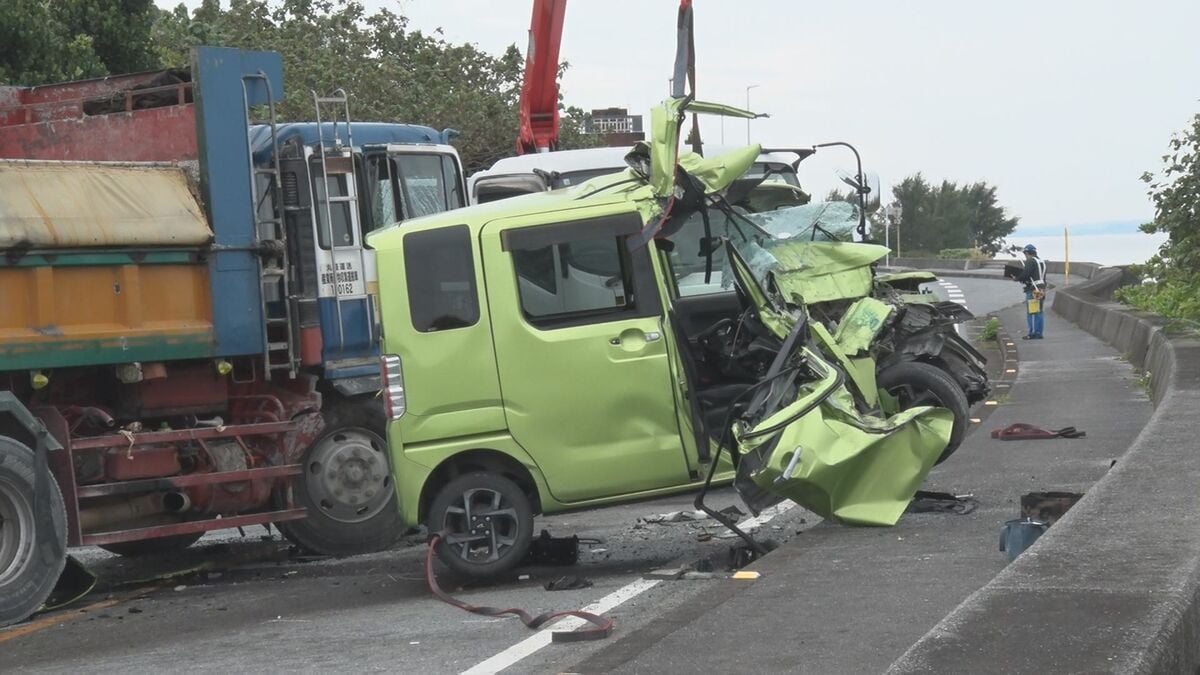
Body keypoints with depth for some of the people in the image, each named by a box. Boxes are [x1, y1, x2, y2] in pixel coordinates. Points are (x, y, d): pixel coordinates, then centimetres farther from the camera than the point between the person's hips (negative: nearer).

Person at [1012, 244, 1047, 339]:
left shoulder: (1030, 261, -10)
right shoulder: (1041, 262, 18)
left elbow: (1025, 274, -18)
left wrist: (1016, 278, -1)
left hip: (1033, 290, -9)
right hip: (1041, 289, 9)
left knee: (1031, 313, -6)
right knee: (1039, 312, 10)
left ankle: (1032, 333, -8)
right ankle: (1039, 333, 11)